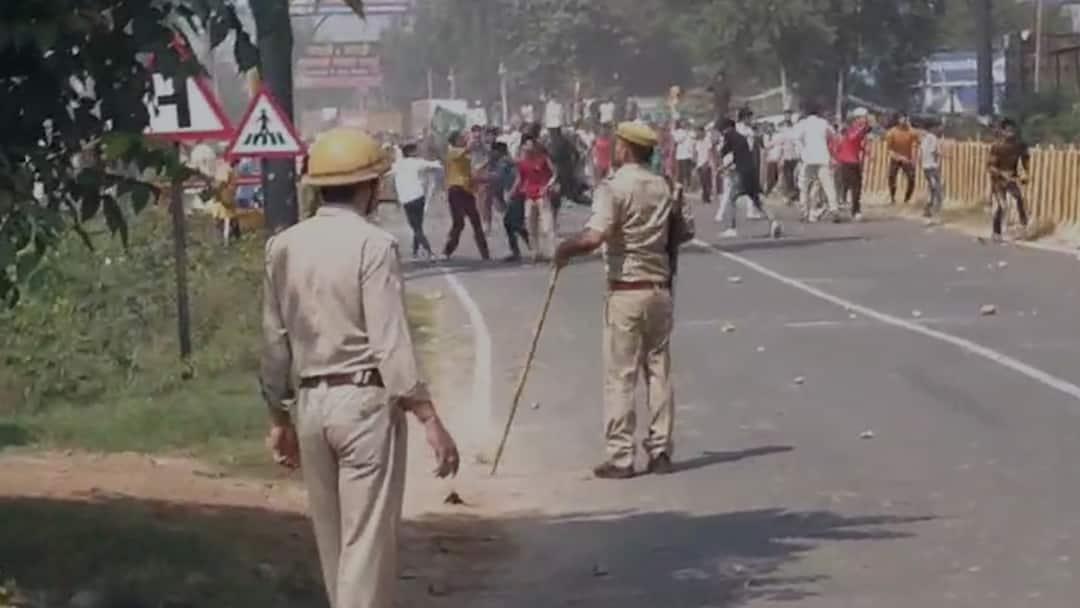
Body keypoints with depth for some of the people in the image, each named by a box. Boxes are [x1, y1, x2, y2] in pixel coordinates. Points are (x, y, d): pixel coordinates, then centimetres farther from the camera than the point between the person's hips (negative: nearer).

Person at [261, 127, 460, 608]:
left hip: (309, 402, 6)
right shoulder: (373, 245, -12)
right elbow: (391, 341, -17)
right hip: (365, 401, -6)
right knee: (368, 541, -1)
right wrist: (429, 418, -14)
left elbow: (274, 341, 9)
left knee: (332, 541, 17)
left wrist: (279, 416, 18)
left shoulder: (283, 246, 5)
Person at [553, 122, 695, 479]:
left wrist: (564, 250, -8)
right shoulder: (665, 188, 6)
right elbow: (685, 232, 13)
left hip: (625, 291, -5)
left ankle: (620, 458, 0)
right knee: (659, 371, 11)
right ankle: (661, 451, 13)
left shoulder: (614, 188, -13)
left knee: (620, 377, -1)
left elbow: (593, 237, -24)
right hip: (660, 289, 6)